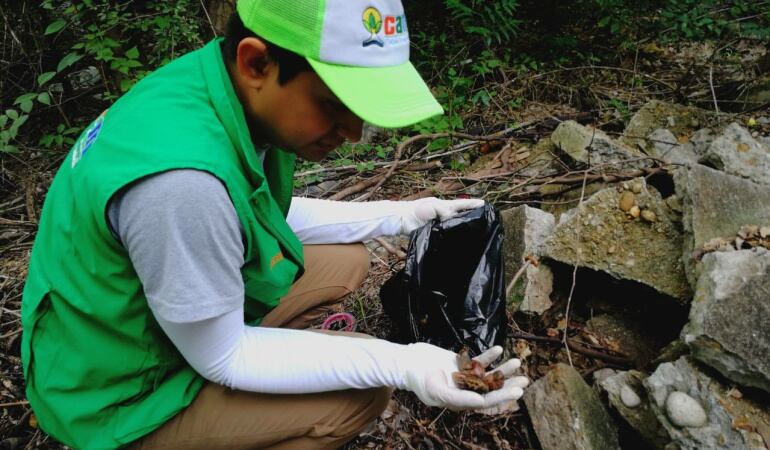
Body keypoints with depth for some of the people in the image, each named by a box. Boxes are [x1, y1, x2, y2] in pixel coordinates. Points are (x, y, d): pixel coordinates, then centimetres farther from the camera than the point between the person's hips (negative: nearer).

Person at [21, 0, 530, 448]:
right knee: (363, 391, -14)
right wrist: (398, 363, -29)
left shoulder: (235, 89, -12)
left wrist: (398, 216, 0)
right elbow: (222, 358, -24)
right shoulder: (181, 180, -39)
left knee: (348, 261, 8)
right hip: (120, 397, -8)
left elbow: (272, 216, 5)